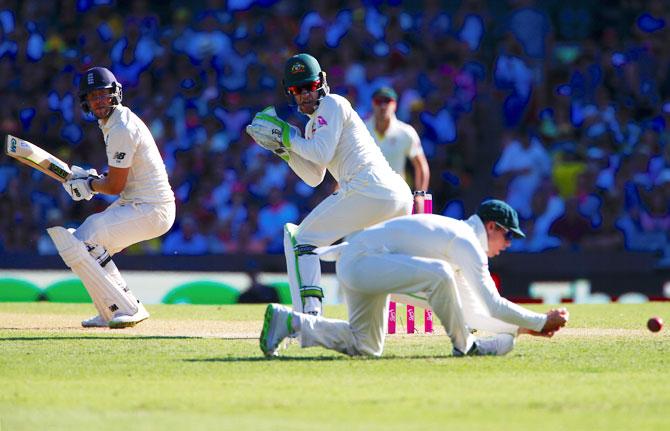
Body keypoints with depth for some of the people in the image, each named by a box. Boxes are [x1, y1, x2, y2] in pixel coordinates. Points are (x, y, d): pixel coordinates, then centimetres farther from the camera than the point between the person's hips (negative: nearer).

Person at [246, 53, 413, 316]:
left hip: (368, 190, -10)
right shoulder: (313, 125, 28)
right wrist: (283, 147, 16)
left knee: (299, 238, -6)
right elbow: (315, 177, 23)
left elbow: (322, 155, -10)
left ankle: (309, 313, -18)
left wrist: (287, 135, 0)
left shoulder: (332, 104, 2)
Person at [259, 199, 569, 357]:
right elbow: (493, 304, -17)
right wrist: (541, 321, -9)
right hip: (362, 259, -10)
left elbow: (471, 311, 19)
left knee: (365, 346, 17)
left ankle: (290, 321, 17)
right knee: (437, 273, -27)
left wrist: (521, 328, 15)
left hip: (353, 265, 10)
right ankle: (465, 346, -11)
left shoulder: (459, 239, 18)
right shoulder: (467, 242, -12)